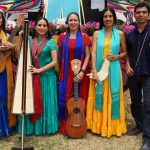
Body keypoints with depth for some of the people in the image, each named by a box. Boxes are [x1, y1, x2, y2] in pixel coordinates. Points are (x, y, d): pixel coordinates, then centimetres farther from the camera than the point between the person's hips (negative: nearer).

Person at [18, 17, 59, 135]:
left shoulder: (51, 42, -1)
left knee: (46, 103, 4)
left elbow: (54, 61, -7)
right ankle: (31, 127, 18)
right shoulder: (30, 40, 7)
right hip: (31, 76, 3)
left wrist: (39, 70, -15)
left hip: (47, 76, -2)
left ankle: (46, 127, 19)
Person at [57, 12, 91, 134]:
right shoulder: (62, 37, 7)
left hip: (80, 73, -1)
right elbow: (59, 56, 9)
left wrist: (82, 71, -13)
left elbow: (87, 56, -1)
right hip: (66, 73, 1)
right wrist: (59, 72, 1)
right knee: (64, 99, 1)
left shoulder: (84, 37, 2)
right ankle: (64, 126, 16)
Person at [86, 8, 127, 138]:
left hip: (113, 70, 0)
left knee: (113, 96, 6)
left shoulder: (120, 34, 3)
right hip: (99, 70, 1)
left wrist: (116, 57, -12)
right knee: (99, 97, 7)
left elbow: (125, 52, 9)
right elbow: (93, 53, -4)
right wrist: (94, 71, -13)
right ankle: (99, 125, 22)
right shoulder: (97, 33, 3)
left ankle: (112, 126, 22)